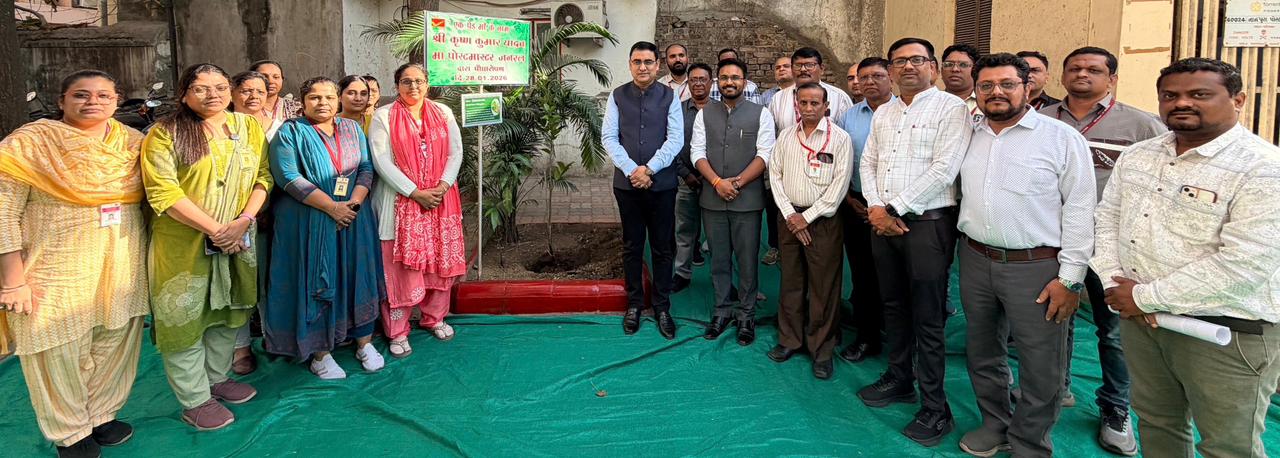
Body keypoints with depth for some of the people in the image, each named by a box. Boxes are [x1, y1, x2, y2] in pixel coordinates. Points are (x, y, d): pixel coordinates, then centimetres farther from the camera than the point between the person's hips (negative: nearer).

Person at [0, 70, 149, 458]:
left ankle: (102, 414, 34)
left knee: (115, 343, 13)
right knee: (60, 350, 7)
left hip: (122, 267, 4)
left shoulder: (133, 142, 5)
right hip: (57, 271, -4)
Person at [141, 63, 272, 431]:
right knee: (186, 316, 5)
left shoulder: (249, 127, 5)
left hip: (238, 241, 4)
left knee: (227, 310, 16)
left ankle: (217, 378, 35)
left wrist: (243, 220, -13)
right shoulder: (165, 134, -7)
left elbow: (263, 177, 2)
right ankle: (194, 401, 17)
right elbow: (163, 193, -15)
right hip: (184, 244, -4)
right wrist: (215, 229, -19)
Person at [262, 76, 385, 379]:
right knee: (315, 282, 1)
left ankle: (364, 342, 18)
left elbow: (367, 168, 6)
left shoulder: (352, 129, 11)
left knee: (358, 276, 5)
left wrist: (355, 201, -12)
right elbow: (289, 178, -13)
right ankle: (320, 353, 12)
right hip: (310, 222, -3)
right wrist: (331, 207, -17)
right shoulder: (290, 132, -2)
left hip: (354, 217, 3)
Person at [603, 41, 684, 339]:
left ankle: (662, 307, 19)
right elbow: (609, 137, -2)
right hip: (626, 183, 1)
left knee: (662, 247, 7)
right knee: (632, 247, 11)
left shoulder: (669, 97, 0)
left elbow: (676, 139, -5)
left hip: (662, 183, -1)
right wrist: (631, 170, -13)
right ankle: (634, 304, 24)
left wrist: (649, 169, -15)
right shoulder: (617, 96, 3)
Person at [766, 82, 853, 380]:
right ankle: (790, 340, 24)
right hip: (790, 218, 4)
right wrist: (789, 214, -4)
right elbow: (775, 175, 7)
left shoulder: (839, 138, -5)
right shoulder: (785, 136, 7)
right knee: (790, 282, 11)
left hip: (822, 220, -4)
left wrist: (807, 217, -10)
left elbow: (839, 185, -9)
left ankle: (822, 350, 12)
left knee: (823, 287, 0)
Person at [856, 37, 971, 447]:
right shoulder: (883, 113, 15)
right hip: (884, 223, 7)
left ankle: (934, 408, 9)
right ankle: (899, 380, 32)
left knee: (928, 319, -2)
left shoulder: (951, 108, -7)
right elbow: (868, 162, 14)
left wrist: (895, 209, -14)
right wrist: (876, 208, -3)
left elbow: (943, 170, -16)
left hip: (927, 224, -6)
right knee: (894, 307, 16)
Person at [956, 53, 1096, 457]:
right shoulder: (970, 138, 10)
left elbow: (1079, 211, -8)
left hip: (1036, 267, -5)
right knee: (982, 355, 17)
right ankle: (994, 426, 36)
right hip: (975, 261, 5)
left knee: (1040, 369, 3)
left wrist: (1070, 277, -12)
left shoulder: (1062, 138, -5)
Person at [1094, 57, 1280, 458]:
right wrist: (1116, 281, -8)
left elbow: (1243, 265, -24)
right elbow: (1107, 218, 9)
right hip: (1141, 320, 6)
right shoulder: (1137, 156, 6)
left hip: (1227, 333, -6)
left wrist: (1146, 296, -19)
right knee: (1156, 424, 22)